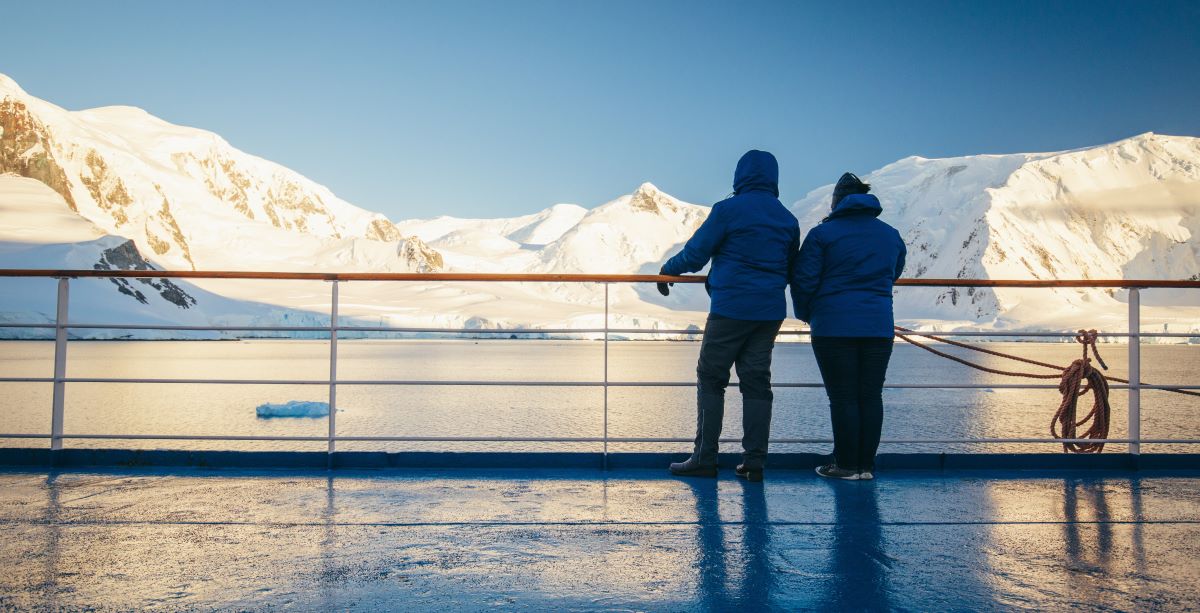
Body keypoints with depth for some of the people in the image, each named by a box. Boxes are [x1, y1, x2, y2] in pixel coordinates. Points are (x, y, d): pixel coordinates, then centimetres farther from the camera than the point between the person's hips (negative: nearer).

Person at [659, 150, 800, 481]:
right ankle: (754, 461, 8)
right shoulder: (787, 218, 11)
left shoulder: (728, 209, -8)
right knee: (756, 381, 8)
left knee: (710, 378, 3)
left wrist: (668, 268, 12)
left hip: (730, 308, -5)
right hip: (771, 312, 6)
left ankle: (705, 458, 3)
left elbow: (696, 253, -6)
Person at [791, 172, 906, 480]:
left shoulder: (823, 233, -5)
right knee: (871, 396, 9)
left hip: (833, 327, -4)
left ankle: (846, 465, 7)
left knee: (843, 397, 2)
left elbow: (804, 279, -7)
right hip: (879, 327, 4)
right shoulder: (891, 235, 11)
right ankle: (866, 465, 14)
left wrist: (805, 313, 10)